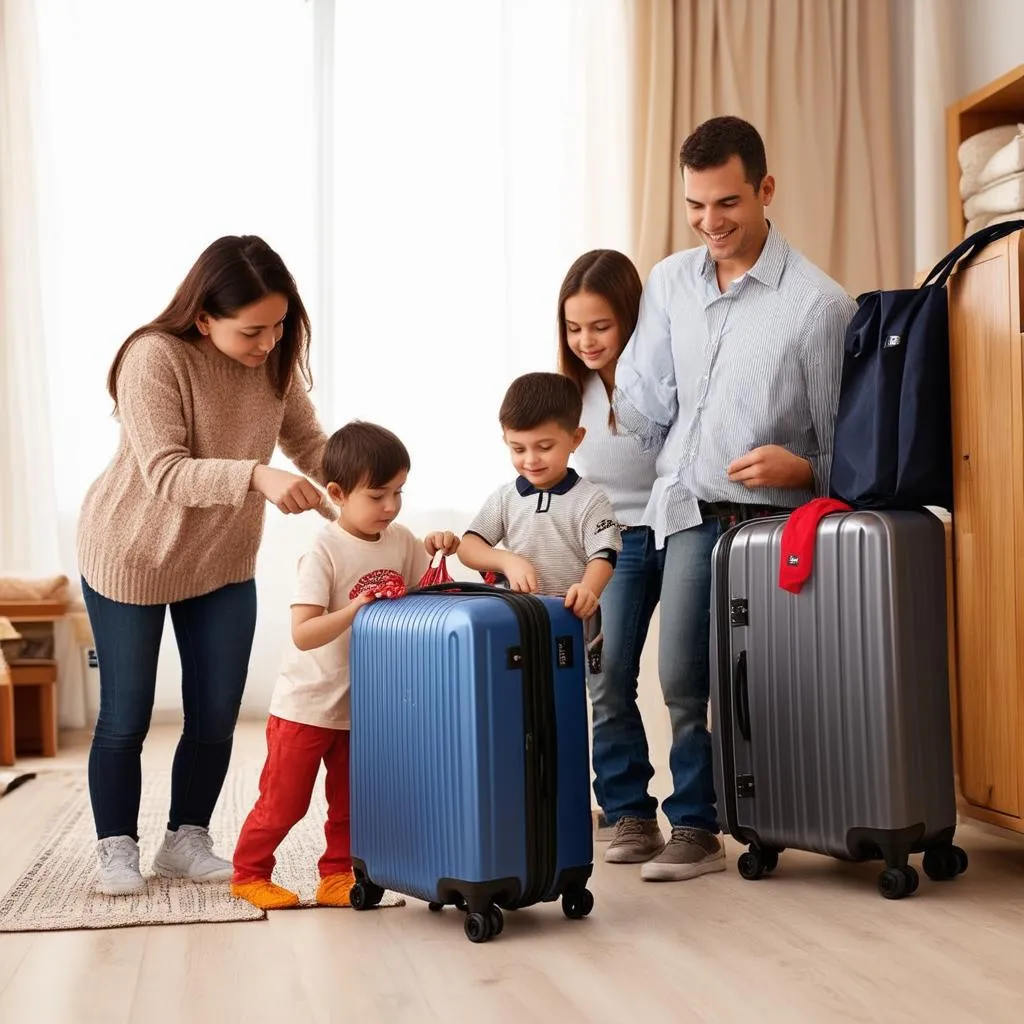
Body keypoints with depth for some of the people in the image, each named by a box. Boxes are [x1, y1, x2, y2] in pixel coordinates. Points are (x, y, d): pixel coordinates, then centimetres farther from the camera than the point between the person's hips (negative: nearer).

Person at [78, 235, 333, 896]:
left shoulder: (276, 359, -10)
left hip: (224, 561, 5)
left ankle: (186, 841, 25)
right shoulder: (155, 358, -28)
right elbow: (166, 473, -35)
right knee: (127, 717, 5)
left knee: (217, 715, 6)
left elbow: (310, 442, -2)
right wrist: (257, 477, -50)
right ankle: (117, 849, 24)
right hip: (132, 555, -5)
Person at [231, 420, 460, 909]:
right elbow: (302, 634, -26)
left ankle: (337, 877, 28)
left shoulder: (401, 541, -2)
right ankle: (248, 874, 22)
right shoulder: (324, 553, -20)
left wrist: (437, 552, -7)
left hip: (363, 705, 6)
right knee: (283, 800, 6)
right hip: (308, 704, -5)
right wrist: (353, 610, -38)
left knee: (351, 803, 14)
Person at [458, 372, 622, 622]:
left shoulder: (590, 500, -4)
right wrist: (508, 561, -18)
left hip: (572, 618, -3)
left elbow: (602, 557, -12)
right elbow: (468, 547, 2)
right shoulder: (504, 498, 6)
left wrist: (588, 590, -34)